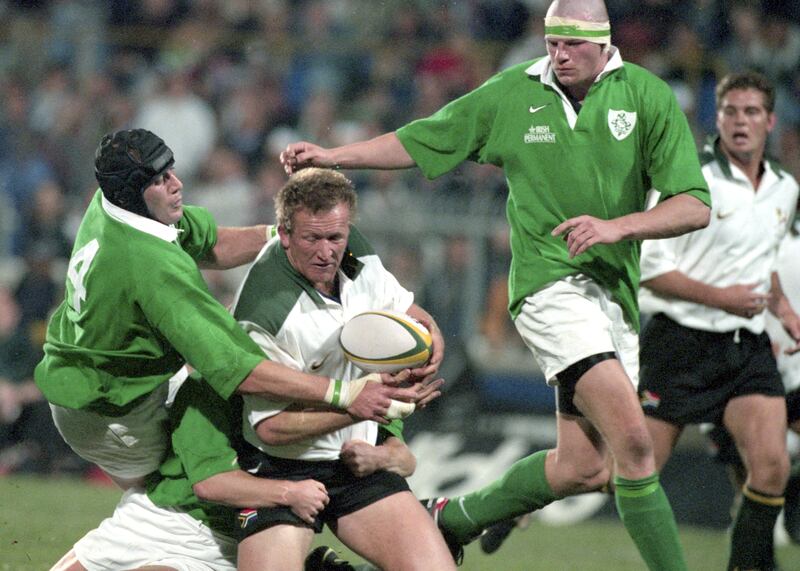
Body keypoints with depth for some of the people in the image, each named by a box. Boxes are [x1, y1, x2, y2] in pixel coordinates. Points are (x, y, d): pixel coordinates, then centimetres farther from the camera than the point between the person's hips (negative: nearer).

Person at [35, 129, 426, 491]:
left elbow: (209, 246, 5)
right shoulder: (155, 267, -36)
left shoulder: (108, 203, -8)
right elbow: (235, 369, -39)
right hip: (108, 419, -9)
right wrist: (342, 395, -41)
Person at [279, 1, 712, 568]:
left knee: (582, 467, 6)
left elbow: (695, 206, -6)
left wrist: (618, 227, -20)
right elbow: (418, 143, 13)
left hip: (615, 290, 3)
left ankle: (456, 518, 29)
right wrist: (331, 156, 3)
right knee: (633, 437, -22)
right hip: (551, 282, -3)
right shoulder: (510, 95, 1)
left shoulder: (648, 97, 0)